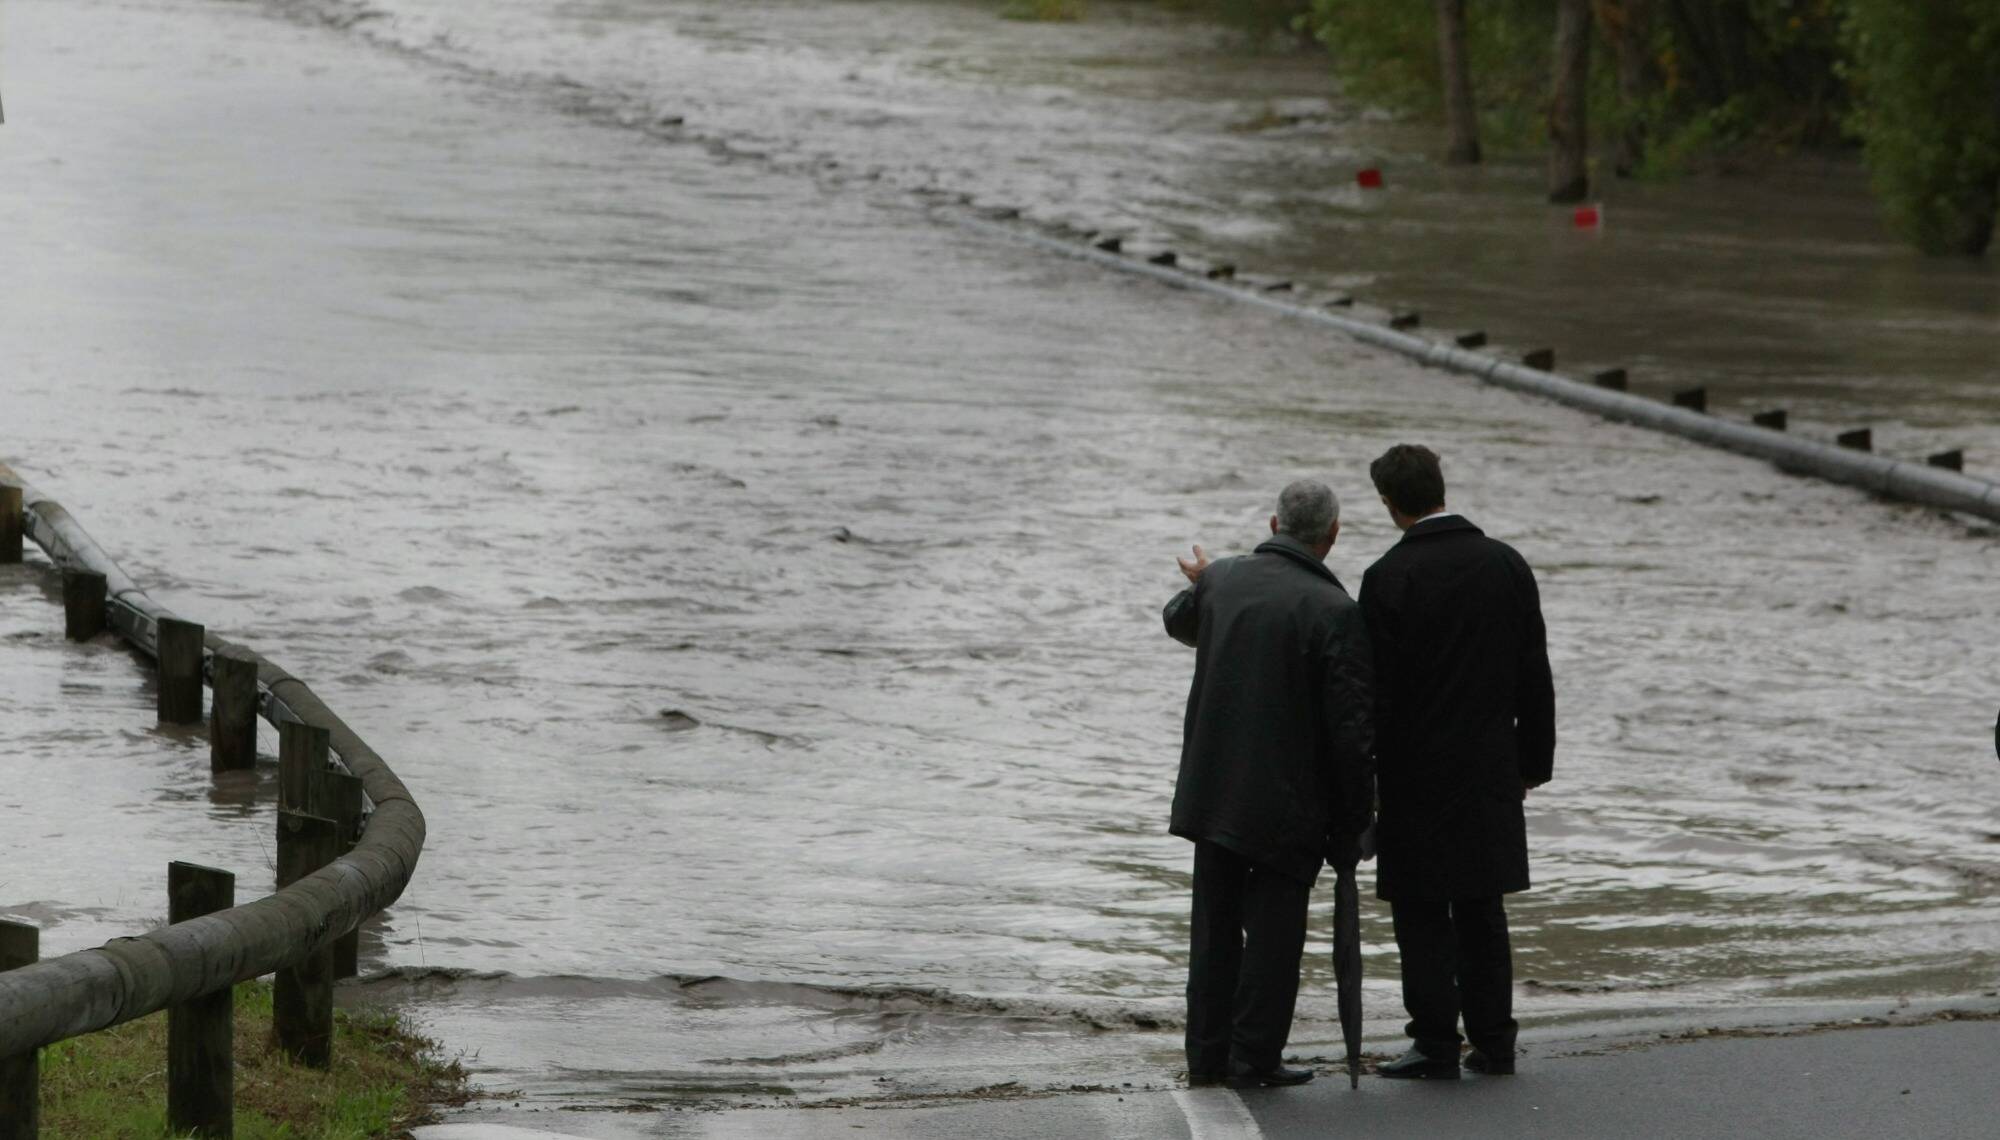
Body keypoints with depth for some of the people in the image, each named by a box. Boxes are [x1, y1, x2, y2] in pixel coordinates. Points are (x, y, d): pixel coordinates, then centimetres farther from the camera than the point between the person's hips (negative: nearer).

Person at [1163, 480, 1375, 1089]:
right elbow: (1352, 727, -17)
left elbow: (1179, 620, 26)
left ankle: (1208, 1055, 19)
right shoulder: (1334, 612, -16)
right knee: (1273, 927, 3)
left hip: (1210, 789, 5)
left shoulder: (1221, 580, 0)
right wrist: (1353, 820, -7)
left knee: (1215, 928, 14)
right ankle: (1255, 1056, 4)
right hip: (1288, 804, -5)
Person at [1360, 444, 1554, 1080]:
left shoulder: (1389, 579, -13)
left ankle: (1437, 1044, 0)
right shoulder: (1507, 565, 3)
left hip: (1417, 773, -5)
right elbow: (1535, 676, 7)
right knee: (1481, 911, 12)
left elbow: (1376, 689, -12)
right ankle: (1493, 1043, 13)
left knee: (1422, 913, 2)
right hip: (1490, 772, 5)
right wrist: (1531, 761, 15)